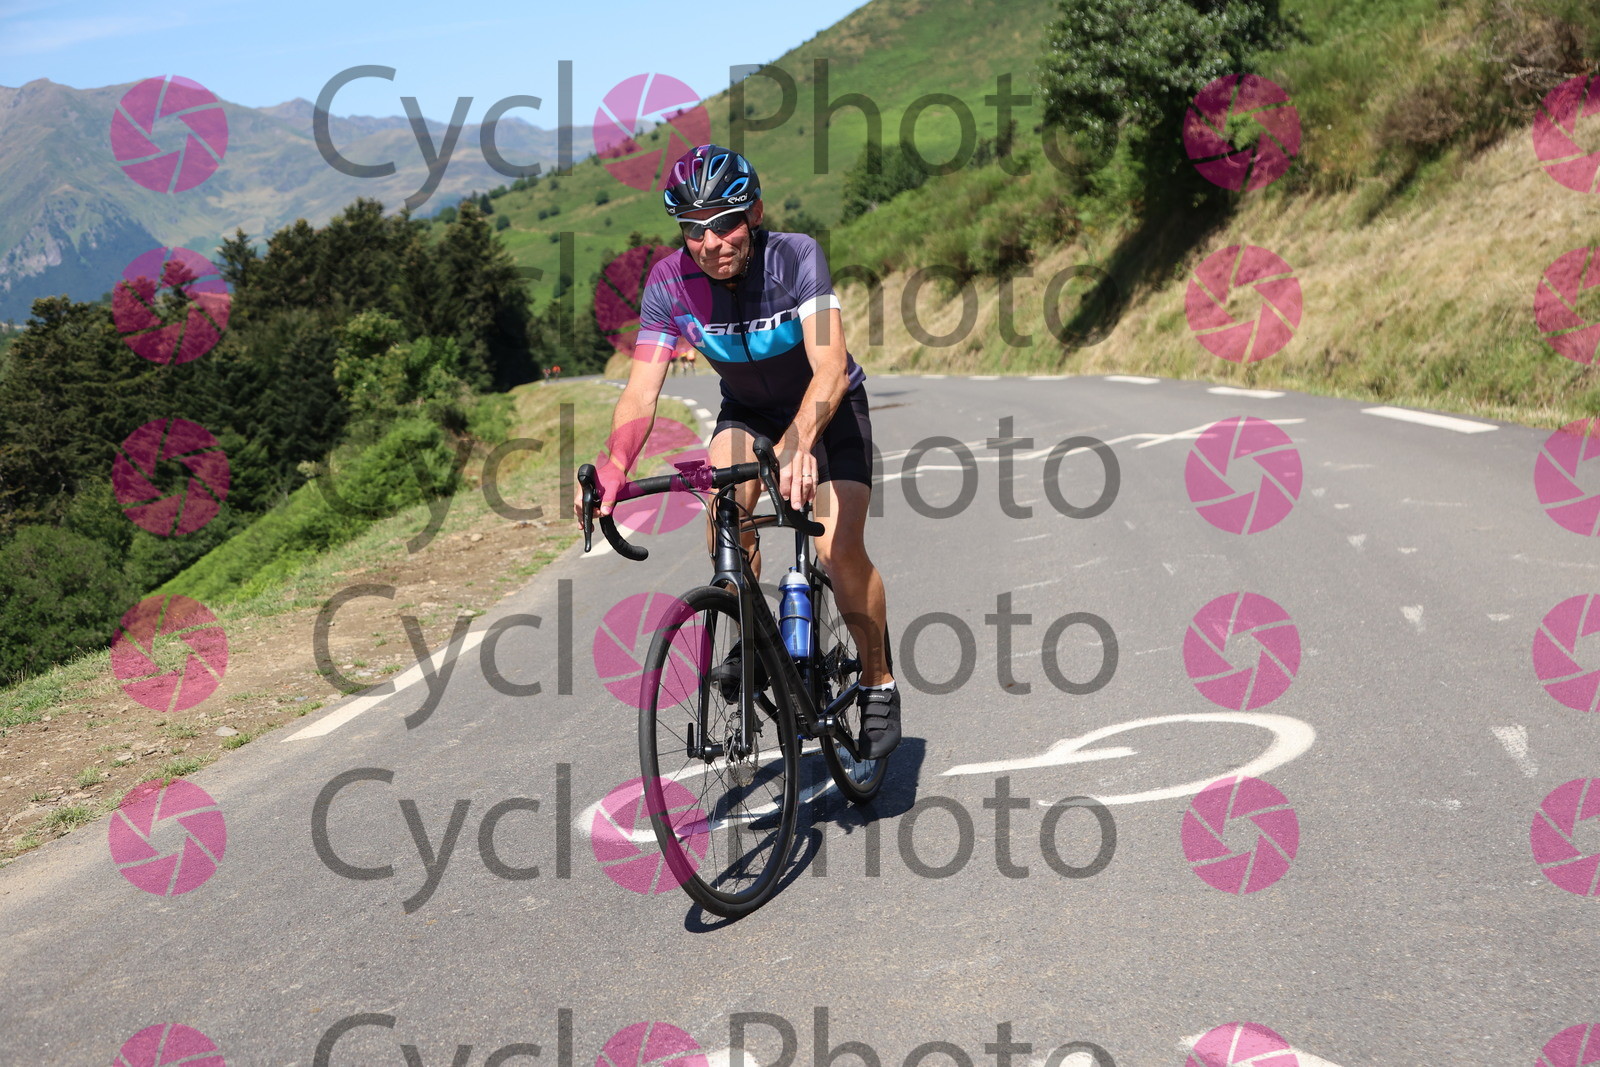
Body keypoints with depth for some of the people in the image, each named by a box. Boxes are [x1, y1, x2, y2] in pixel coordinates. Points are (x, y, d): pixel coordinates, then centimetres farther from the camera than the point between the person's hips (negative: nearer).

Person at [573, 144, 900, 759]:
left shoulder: (795, 257, -31)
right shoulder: (669, 282, -22)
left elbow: (830, 369, -43)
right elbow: (642, 389, -27)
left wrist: (797, 443, -61)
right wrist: (615, 464, -46)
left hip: (829, 409, -2)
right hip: (746, 411, 3)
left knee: (839, 549, -19)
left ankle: (879, 683, 4)